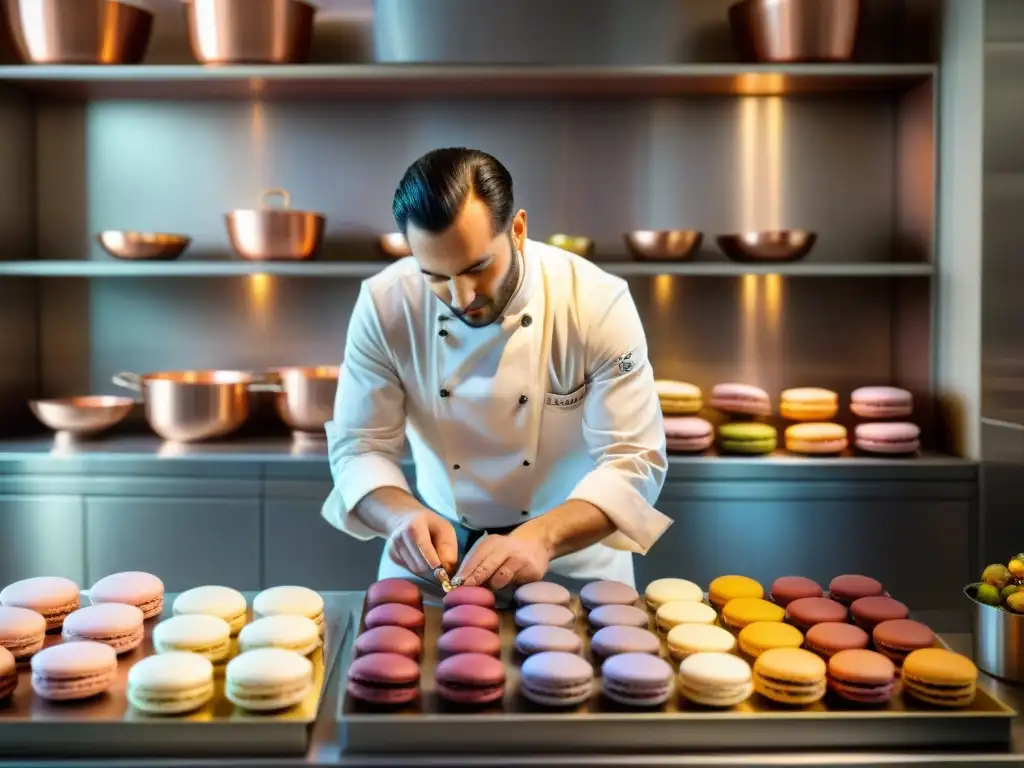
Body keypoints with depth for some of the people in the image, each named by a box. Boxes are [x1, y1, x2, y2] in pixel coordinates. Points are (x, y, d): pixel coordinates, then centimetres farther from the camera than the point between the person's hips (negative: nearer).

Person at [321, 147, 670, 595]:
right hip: (438, 548, 1)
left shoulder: (598, 303, -19)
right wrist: (403, 515, -29)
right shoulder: (384, 305, -14)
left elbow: (634, 462, -19)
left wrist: (542, 537, -34)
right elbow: (359, 448, -9)